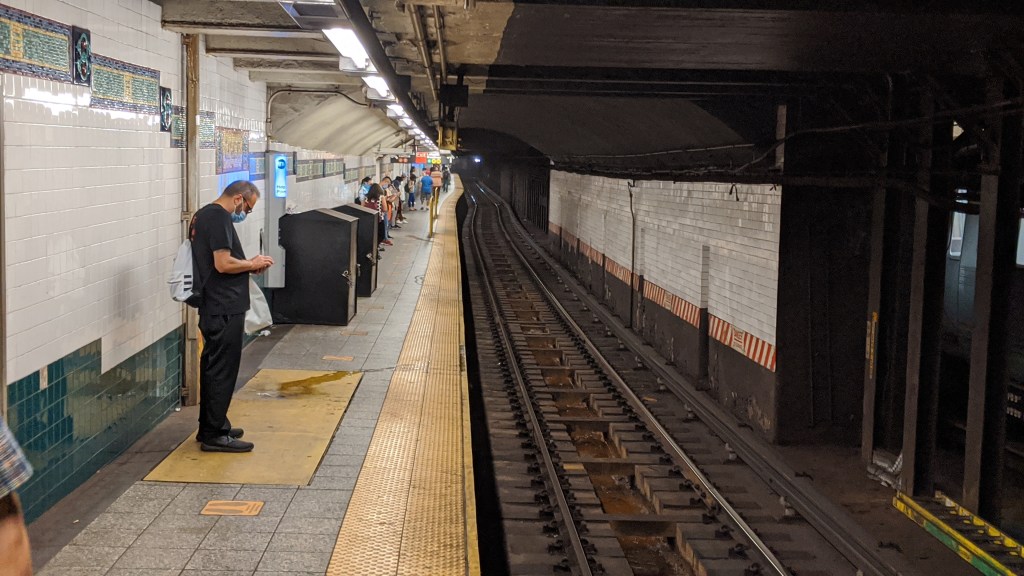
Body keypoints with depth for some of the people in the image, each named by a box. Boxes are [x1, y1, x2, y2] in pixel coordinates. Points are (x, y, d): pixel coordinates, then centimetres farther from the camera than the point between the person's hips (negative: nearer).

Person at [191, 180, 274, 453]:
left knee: (212, 367, 18)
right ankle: (214, 435, 2)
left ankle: (210, 426, 28)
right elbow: (223, 263, -23)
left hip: (212, 305, 11)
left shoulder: (203, 214, 16)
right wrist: (252, 264, -8)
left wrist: (248, 265, 10)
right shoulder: (219, 217, -16)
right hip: (225, 308, -11)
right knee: (222, 370, -4)